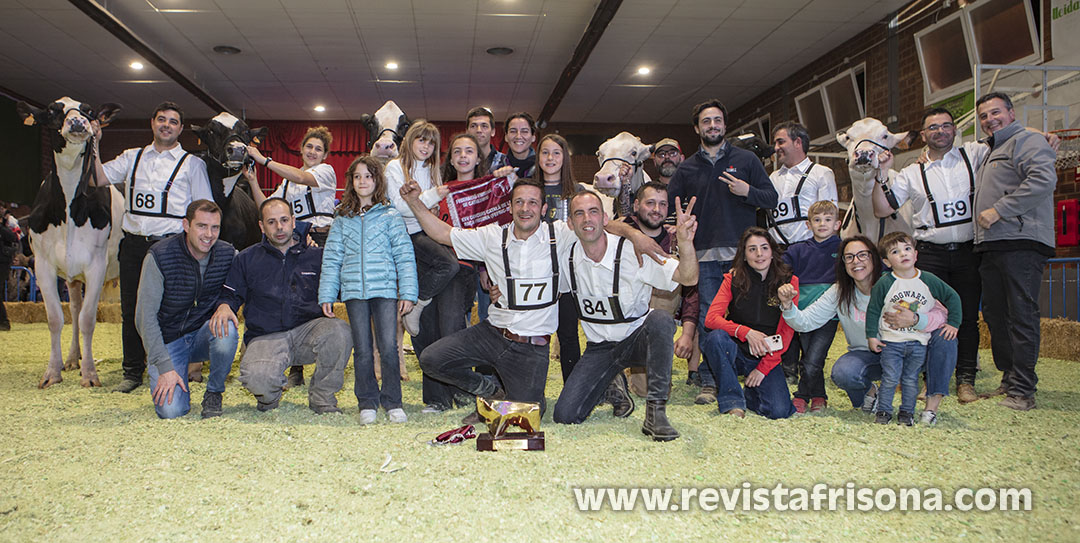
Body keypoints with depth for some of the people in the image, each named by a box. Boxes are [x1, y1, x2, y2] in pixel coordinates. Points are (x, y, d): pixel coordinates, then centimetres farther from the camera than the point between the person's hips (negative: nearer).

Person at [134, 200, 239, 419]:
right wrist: (165, 367, -20)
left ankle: (214, 394, -8)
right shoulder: (159, 256, -15)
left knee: (226, 328, -32)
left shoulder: (227, 254, -8)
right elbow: (145, 316, -14)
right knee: (171, 410, -20)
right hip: (167, 341, -2)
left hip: (203, 335, 2)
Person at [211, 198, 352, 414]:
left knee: (338, 331, -34)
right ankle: (270, 395, 10)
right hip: (265, 337, 0)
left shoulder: (316, 256, 12)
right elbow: (231, 294, 17)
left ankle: (321, 396, -8)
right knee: (256, 377, -33)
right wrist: (224, 306, -6)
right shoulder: (247, 259, 14)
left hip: (308, 330, 1)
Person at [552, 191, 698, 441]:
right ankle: (611, 385, 21)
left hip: (638, 337, -3)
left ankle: (656, 410, -27)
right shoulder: (567, 256, -8)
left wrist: (686, 243, -47)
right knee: (565, 415, -11)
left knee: (660, 321, -38)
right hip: (599, 347, 3)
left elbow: (688, 279, -26)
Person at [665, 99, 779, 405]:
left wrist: (747, 191, -12)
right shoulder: (687, 168, 15)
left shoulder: (746, 160, 10)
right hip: (706, 256, 1)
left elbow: (771, 199, 7)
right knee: (708, 319, 0)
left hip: (742, 253, -1)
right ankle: (710, 382, 7)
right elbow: (666, 205, 14)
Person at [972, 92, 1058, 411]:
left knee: (1021, 315, -9)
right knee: (995, 314, 10)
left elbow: (1043, 179, -18)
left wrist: (999, 210, -17)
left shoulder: (1027, 141, -1)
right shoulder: (990, 153, 28)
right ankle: (1009, 379, 20)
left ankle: (1022, 390, -7)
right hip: (991, 246, 9)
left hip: (1022, 243, -9)